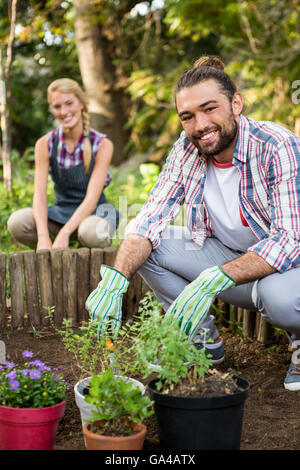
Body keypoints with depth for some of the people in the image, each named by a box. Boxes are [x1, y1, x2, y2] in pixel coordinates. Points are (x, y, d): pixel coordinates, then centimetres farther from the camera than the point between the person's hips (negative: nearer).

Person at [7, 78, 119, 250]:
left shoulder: (102, 144, -10)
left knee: (91, 233, -39)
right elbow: (39, 194, -10)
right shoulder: (45, 144, -2)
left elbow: (91, 198, -17)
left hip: (93, 211, -2)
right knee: (16, 222, -27)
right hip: (61, 212, 2)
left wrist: (64, 234, -30)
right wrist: (43, 237, -28)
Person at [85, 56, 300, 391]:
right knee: (144, 247, -13)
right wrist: (115, 278, -31)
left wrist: (212, 280, -44)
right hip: (225, 253, 5)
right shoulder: (187, 150, -8)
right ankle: (204, 338, 5)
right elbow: (150, 219, -12)